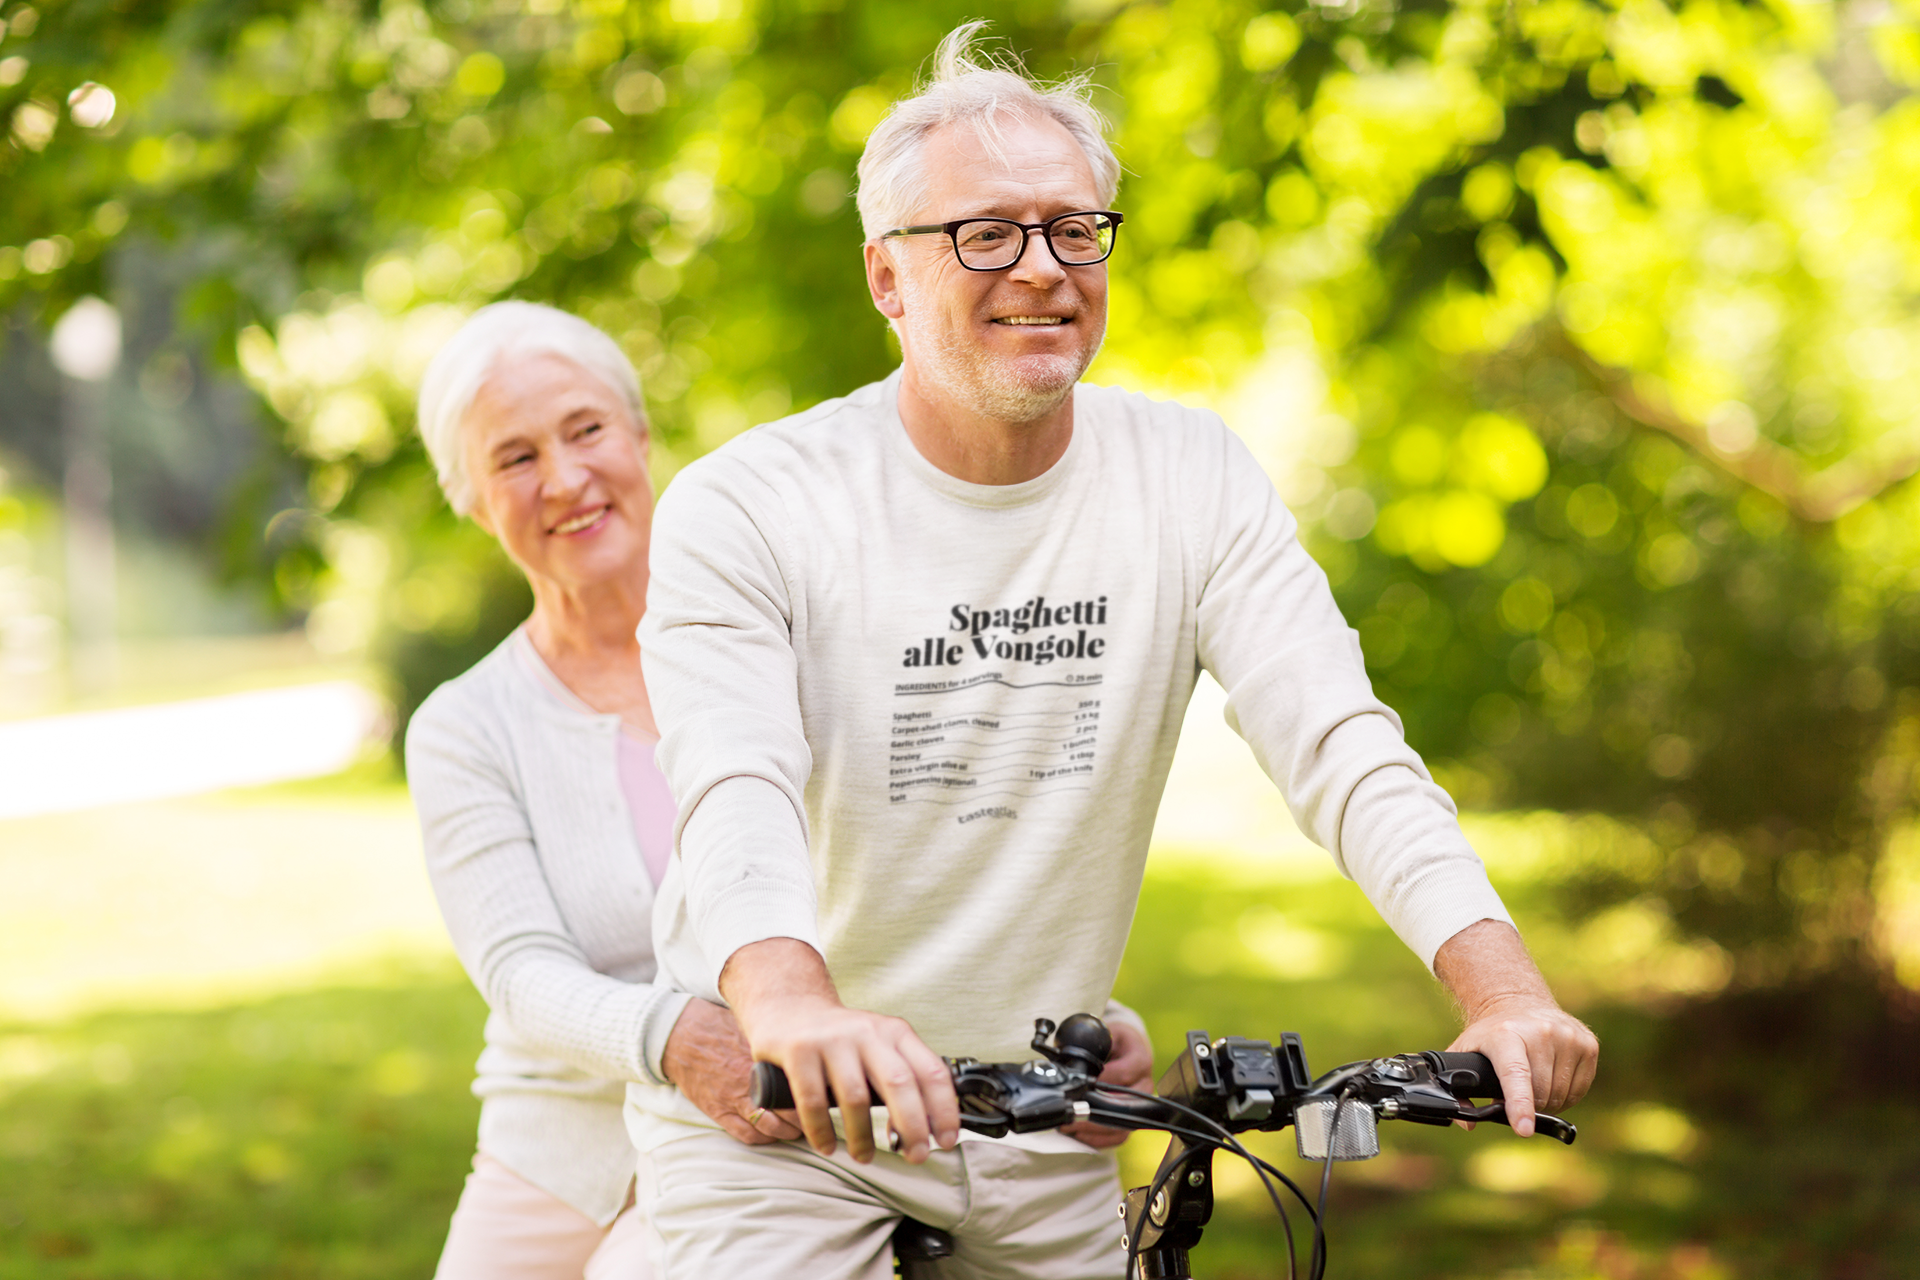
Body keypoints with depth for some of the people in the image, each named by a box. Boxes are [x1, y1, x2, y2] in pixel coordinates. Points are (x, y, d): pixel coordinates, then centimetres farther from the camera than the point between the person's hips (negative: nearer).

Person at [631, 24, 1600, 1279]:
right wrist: (799, 1011, -51)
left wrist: (1504, 993, -31)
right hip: (773, 1126, -3)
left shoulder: (1193, 479, -3)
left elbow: (1342, 742, -14)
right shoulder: (747, 506, -13)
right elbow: (737, 787, -29)